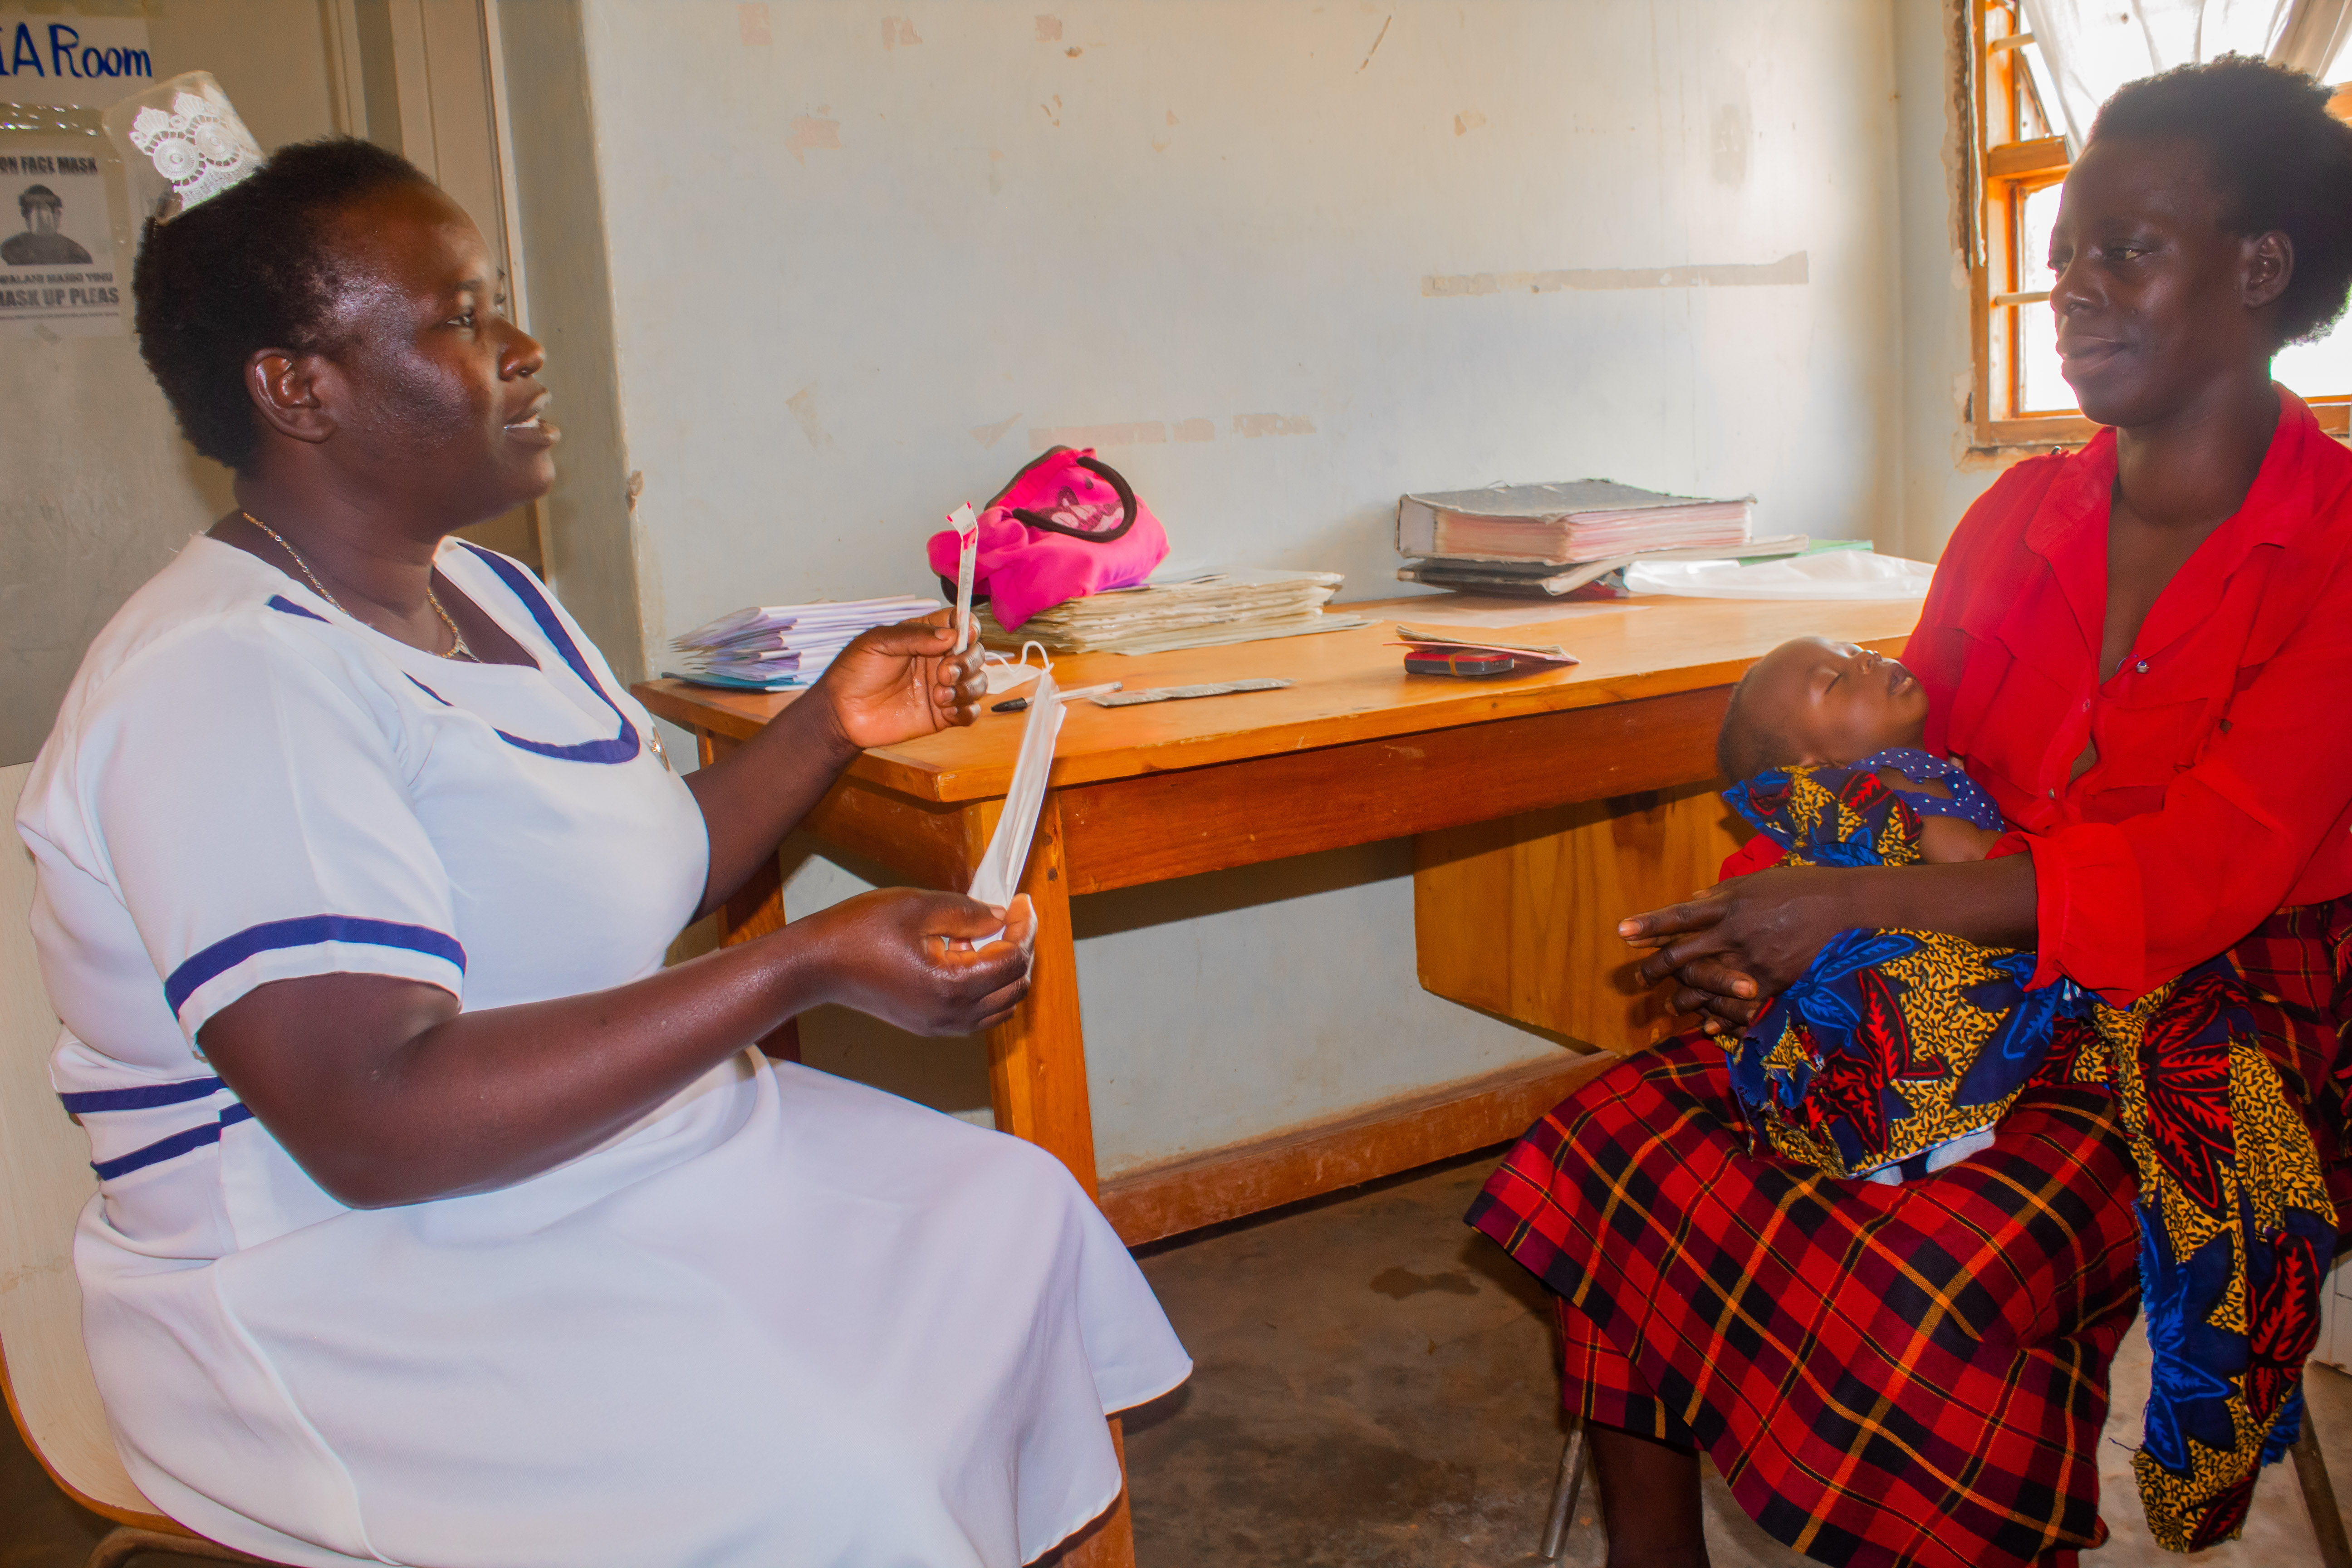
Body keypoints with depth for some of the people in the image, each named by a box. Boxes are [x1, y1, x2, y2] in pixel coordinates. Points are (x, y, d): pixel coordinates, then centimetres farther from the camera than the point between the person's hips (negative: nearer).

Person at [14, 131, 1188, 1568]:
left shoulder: (490, 593, 9)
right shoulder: (222, 686, -21)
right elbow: (377, 1124, -30)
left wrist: (829, 726, 3)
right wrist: (806, 969, -31)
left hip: (631, 1158, 9)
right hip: (352, 1282, -9)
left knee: (1014, 1210, 2)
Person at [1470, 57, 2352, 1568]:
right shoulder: (2021, 512, 11)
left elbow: (2203, 870, -18)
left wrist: (1860, 905, -27)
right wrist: (1761, 909, -12)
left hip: (2212, 1039, -5)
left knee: (1925, 1293, -33)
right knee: (1608, 1153, -16)